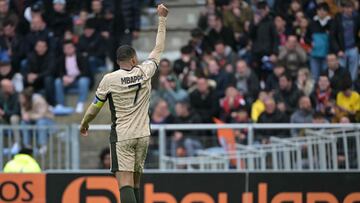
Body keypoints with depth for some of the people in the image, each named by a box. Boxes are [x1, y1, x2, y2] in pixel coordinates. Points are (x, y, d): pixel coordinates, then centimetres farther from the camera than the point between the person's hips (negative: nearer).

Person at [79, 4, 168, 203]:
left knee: (125, 183, -12)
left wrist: (84, 124, 23)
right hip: (142, 134, 4)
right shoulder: (144, 72, 1)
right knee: (135, 182, 13)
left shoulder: (109, 79, -6)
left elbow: (95, 107, 4)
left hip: (121, 136, -4)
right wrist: (162, 18, 23)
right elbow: (159, 48, 14)